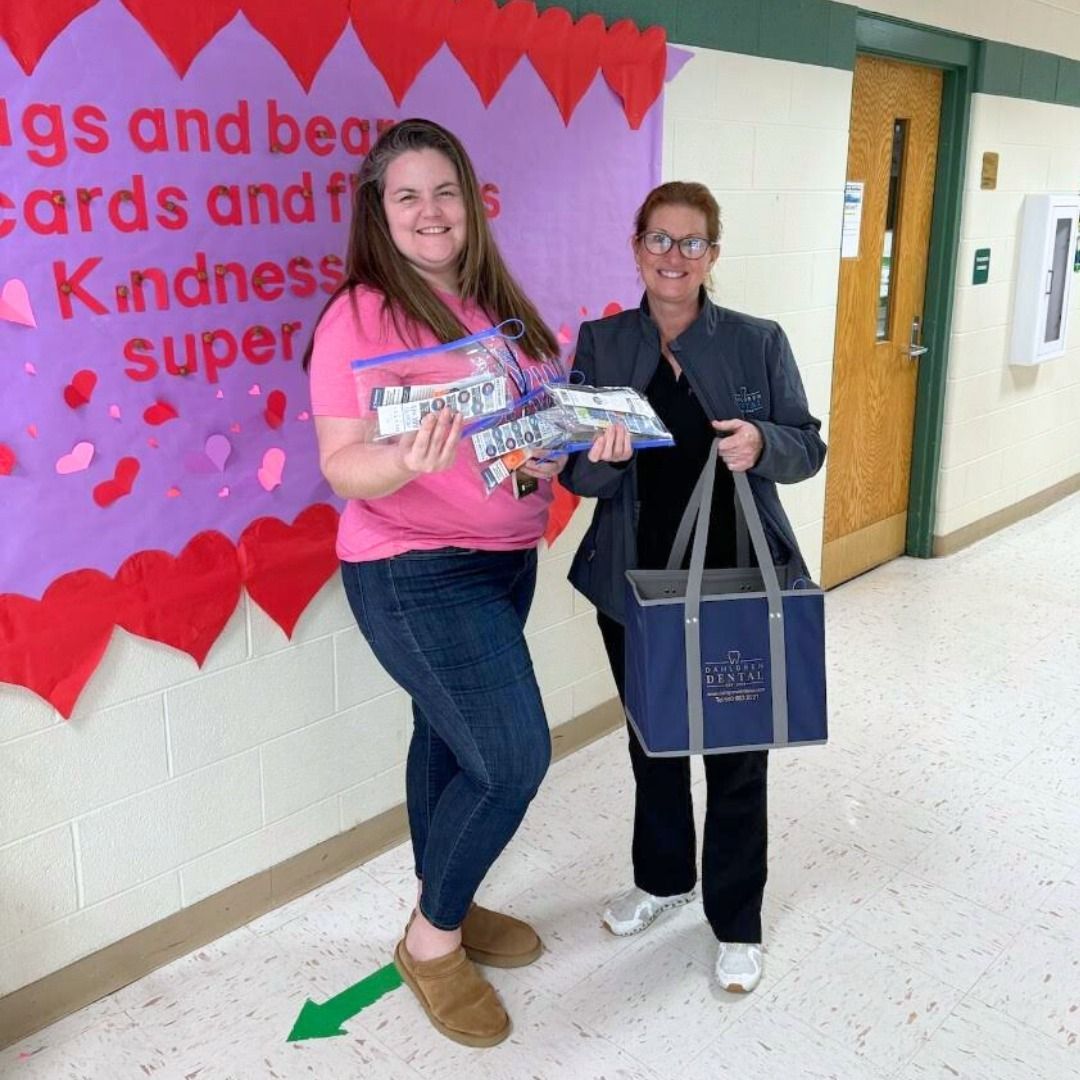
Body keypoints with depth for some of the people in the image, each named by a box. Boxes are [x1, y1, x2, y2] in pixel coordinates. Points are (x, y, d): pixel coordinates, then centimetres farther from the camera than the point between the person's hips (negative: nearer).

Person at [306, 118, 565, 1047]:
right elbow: (343, 468, -16)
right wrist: (406, 460, -36)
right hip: (416, 574, -7)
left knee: (452, 738, 18)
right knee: (513, 757, -9)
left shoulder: (499, 306, 8)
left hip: (505, 558, 7)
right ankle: (432, 941, 15)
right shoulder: (360, 316, -13)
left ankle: (445, 909, 38)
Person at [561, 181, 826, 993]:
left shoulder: (759, 342, -3)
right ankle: (663, 878, 43)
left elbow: (810, 448, -2)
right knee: (652, 741, 19)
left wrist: (762, 444, -24)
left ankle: (736, 920, 29)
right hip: (637, 585, 2)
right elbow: (579, 477, -4)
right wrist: (604, 455, -27)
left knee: (737, 753, 9)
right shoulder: (601, 344, 0)